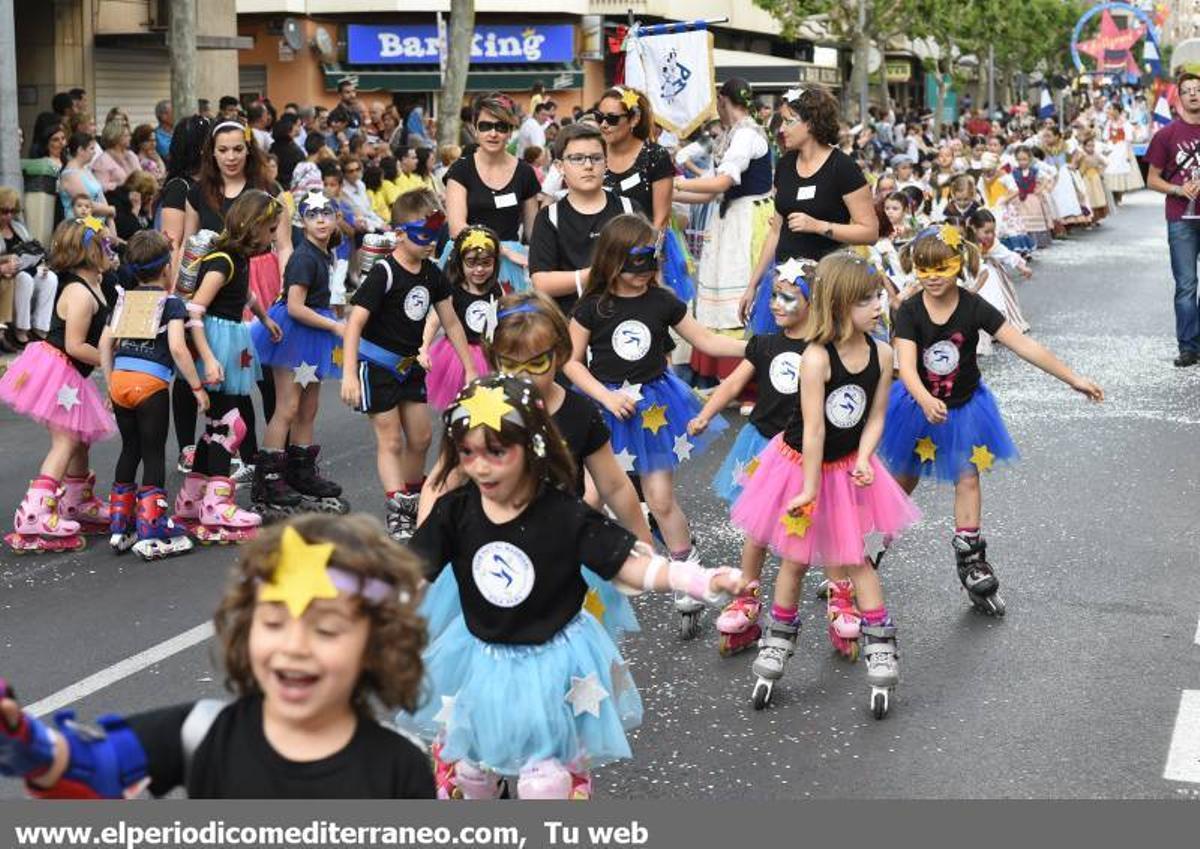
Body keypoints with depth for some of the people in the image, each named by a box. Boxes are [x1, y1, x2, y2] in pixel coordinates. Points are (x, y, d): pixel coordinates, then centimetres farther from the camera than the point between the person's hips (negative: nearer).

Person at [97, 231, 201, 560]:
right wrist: (197, 387, -6)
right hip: (151, 383, -5)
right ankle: (151, 535, 0)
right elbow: (177, 349, -12)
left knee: (130, 450, 18)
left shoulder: (124, 301, 16)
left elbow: (105, 342, 11)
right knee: (154, 455, 1)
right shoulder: (172, 304, 0)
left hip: (120, 381, 5)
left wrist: (110, 383, 18)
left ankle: (120, 528, 23)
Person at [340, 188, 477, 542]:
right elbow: (355, 321, -27)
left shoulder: (432, 274, 0)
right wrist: (348, 373, -34)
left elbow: (451, 323, 10)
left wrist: (470, 369, 9)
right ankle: (397, 512, -6)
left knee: (421, 437, 12)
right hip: (376, 363, -7)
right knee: (390, 439, -7)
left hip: (408, 364, 7)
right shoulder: (384, 273, -22)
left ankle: (412, 499, 31)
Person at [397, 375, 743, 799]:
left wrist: (698, 580, -29)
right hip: (479, 658, 4)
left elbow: (628, 565, -16)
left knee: (545, 780, 3)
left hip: (551, 662, -3)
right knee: (466, 765, 21)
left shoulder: (565, 516, -20)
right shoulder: (455, 511, -13)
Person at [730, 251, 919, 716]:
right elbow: (813, 428, -24)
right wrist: (810, 487, -20)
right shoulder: (817, 357, -27)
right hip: (801, 464, -3)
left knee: (853, 559, 8)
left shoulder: (881, 354, -11)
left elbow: (875, 416, -3)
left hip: (847, 467, 3)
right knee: (795, 560, 11)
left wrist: (863, 460, -19)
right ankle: (778, 646, 29)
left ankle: (881, 651, 16)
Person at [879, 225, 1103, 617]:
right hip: (918, 405, 0)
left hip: (964, 407, 0)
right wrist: (926, 401, -51)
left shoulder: (974, 308, -19)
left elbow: (1023, 345, -19)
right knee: (904, 480, 12)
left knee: (967, 479, 3)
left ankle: (970, 559, 14)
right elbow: (906, 366, -31)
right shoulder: (909, 312, -20)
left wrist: (1073, 379, -21)